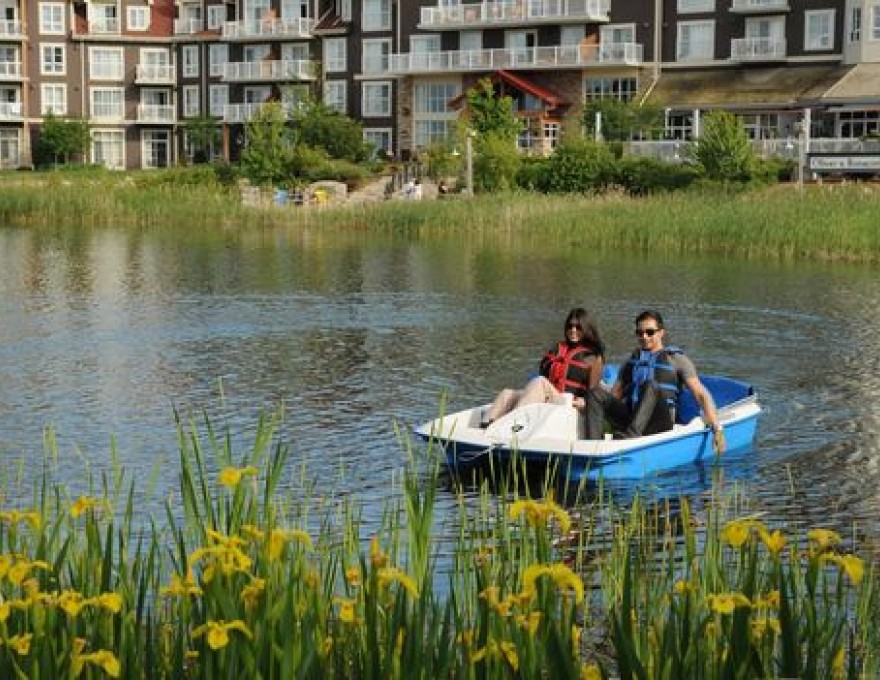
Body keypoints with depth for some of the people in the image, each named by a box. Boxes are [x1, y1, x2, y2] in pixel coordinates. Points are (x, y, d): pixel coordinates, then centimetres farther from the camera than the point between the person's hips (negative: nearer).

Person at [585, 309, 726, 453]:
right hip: (629, 419, 4)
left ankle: (629, 436, -54)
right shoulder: (631, 362, 28)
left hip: (660, 423, -4)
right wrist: (587, 405, 4)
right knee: (596, 392, -17)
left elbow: (701, 394, 5)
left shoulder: (676, 359, 14)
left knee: (650, 386, -32)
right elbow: (613, 397, 23)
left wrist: (717, 427, -9)